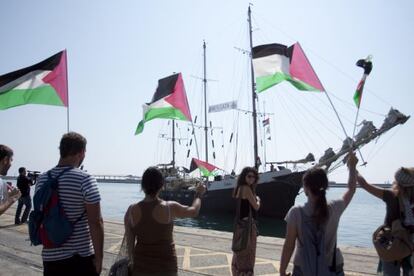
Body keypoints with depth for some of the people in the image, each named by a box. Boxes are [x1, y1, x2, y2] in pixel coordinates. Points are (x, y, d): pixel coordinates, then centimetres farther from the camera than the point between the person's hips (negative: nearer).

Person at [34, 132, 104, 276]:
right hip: (82, 256, -4)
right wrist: (99, 256, -10)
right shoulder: (85, 180, -17)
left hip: (51, 256, 5)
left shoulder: (42, 179, 1)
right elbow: (95, 222, -18)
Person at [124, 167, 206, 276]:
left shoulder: (131, 210, -10)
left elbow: (129, 242, -1)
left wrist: (133, 263, 14)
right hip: (165, 266, -2)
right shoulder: (170, 208, -16)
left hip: (141, 266, 2)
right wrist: (199, 194, 21)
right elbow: (193, 211, 3)